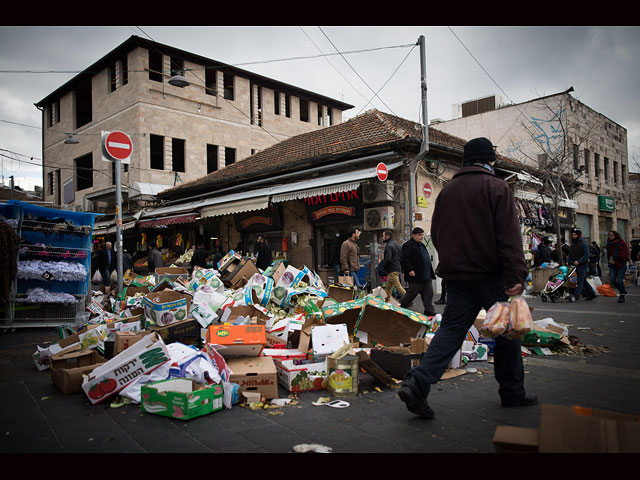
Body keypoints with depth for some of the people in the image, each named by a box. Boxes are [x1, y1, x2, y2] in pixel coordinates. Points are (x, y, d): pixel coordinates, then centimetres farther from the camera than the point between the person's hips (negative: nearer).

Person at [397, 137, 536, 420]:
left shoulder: (447, 190, 12)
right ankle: (512, 392, 23)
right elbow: (509, 235, -14)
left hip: (455, 276, 5)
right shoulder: (496, 187, -5)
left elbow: (436, 235, 17)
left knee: (451, 329, 5)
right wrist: (517, 275, -17)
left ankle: (417, 383, -9)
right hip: (490, 275, -5)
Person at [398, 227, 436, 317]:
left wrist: (430, 273, 26)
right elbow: (405, 259, -17)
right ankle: (400, 307, 14)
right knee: (411, 293, -1)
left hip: (426, 276, 9)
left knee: (428, 294, 4)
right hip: (415, 276, -9)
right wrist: (409, 270, -24)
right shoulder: (408, 245, -8)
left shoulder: (421, 245, 21)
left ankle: (429, 311, 7)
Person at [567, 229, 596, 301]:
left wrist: (578, 261, -27)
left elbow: (586, 255, -16)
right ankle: (591, 293, 24)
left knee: (580, 281, -10)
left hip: (582, 265, -8)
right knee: (583, 281, 14)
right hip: (576, 266, 8)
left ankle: (576, 296, -13)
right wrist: (568, 261, 1)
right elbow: (570, 254, 18)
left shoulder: (583, 244, -9)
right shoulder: (573, 244, 15)